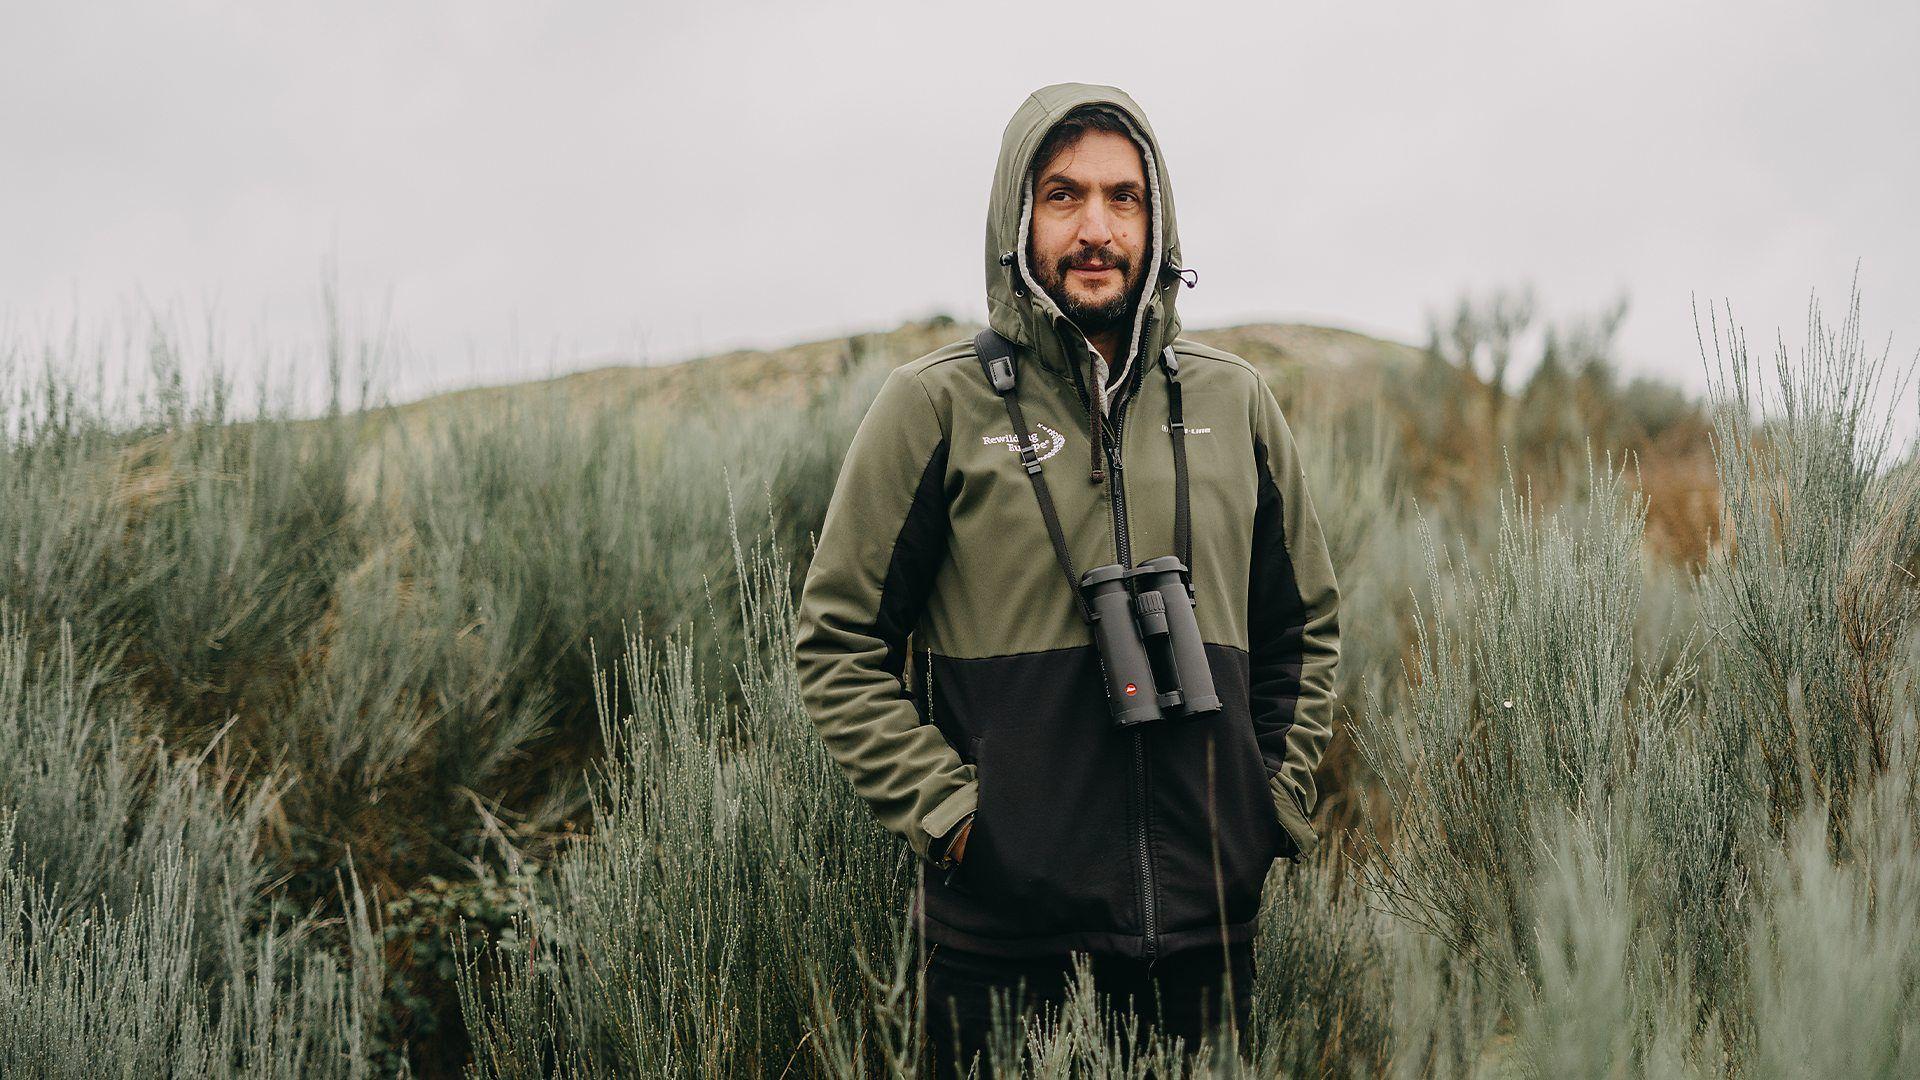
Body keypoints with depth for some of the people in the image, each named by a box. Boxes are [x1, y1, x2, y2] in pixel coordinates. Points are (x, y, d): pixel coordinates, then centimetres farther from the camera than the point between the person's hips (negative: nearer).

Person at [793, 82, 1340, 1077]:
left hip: (1207, 918, 4)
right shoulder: (935, 406, -4)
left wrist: (1281, 797, 8)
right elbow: (837, 640, -3)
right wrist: (943, 808, -10)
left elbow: (1305, 624, 18)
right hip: (1005, 927, -3)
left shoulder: (1232, 401, 8)